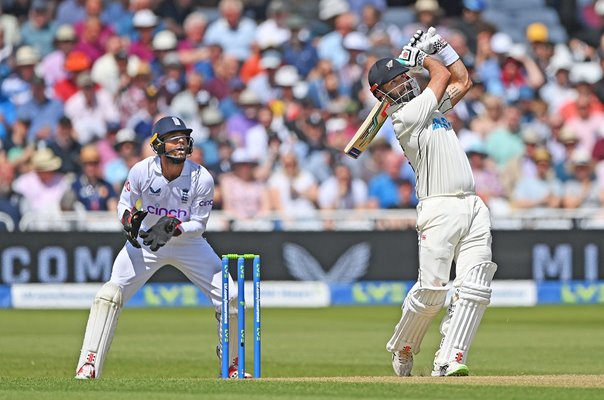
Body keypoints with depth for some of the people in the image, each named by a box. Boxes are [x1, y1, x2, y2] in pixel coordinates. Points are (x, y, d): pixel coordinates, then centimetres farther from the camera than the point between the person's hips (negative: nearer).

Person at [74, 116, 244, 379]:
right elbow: (124, 206, -5)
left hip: (188, 242, 1)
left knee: (230, 298, -7)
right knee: (110, 294, -18)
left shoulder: (202, 179, -21)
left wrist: (173, 228, -32)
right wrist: (129, 219, -28)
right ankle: (88, 365, -13)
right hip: (145, 241, -1)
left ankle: (230, 364, 15)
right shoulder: (141, 171, -20)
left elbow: (199, 224, -14)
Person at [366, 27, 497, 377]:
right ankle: (402, 350, 15)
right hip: (440, 210, -7)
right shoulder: (404, 116, -5)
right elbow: (443, 76, 1)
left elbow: (462, 81, 29)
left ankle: (450, 360, -9)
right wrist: (421, 56, 18)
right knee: (431, 291, -9)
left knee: (475, 289, -7)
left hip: (473, 207, 7)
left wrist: (438, 44, 25)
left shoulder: (430, 107, 21)